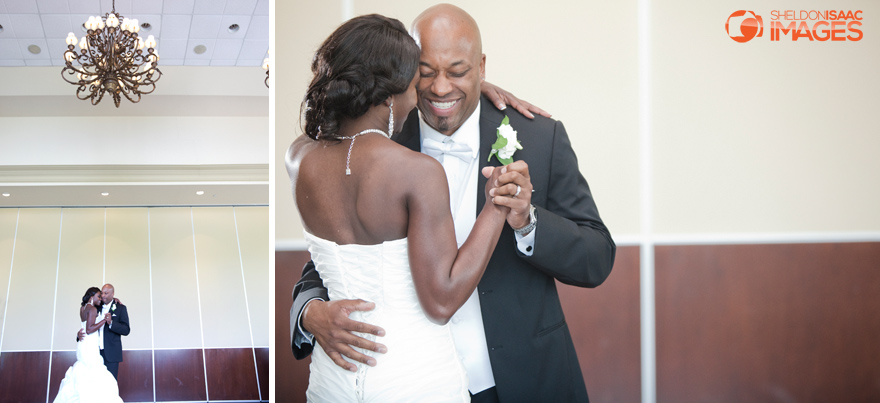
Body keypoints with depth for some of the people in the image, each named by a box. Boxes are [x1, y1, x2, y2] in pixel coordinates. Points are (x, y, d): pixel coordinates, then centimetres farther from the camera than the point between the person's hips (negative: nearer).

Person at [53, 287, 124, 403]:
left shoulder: (83, 307, 15)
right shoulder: (92, 309, -11)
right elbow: (89, 329, -21)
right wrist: (105, 320, -19)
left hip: (83, 345, 10)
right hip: (89, 346, -10)